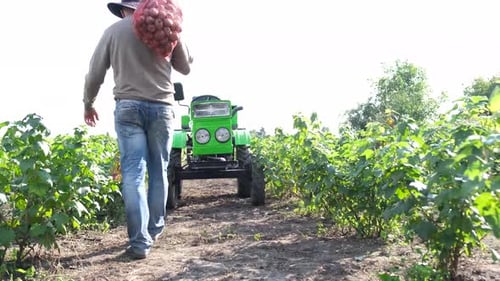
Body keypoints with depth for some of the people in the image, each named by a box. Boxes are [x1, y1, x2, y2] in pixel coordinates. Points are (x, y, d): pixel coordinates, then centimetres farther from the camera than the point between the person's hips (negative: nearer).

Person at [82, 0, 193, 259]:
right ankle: (155, 230, 23)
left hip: (128, 107, -1)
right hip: (161, 107, 1)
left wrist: (88, 104, 20)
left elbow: (95, 73, 7)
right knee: (158, 172, 12)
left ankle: (140, 241, -8)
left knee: (133, 174, -3)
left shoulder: (114, 30, 6)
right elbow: (185, 67, 17)